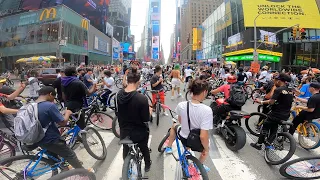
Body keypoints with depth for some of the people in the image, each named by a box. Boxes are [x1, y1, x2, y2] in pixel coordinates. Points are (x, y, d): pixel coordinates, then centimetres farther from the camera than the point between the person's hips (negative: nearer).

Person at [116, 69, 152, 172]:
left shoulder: (119, 95, -11)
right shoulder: (142, 98, -29)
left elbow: (117, 113, 3)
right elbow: (146, 119, -20)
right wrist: (149, 111, 0)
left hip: (124, 131, 3)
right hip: (139, 132, -3)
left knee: (126, 149, 29)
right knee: (144, 148, 27)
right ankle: (147, 165, 50)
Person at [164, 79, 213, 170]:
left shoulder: (181, 105, -20)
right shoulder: (207, 110, -31)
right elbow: (203, 136, -30)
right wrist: (206, 149, -10)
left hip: (183, 138, 2)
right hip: (197, 142, -2)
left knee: (174, 126, 35)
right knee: (206, 145, 36)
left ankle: (168, 148, 46)